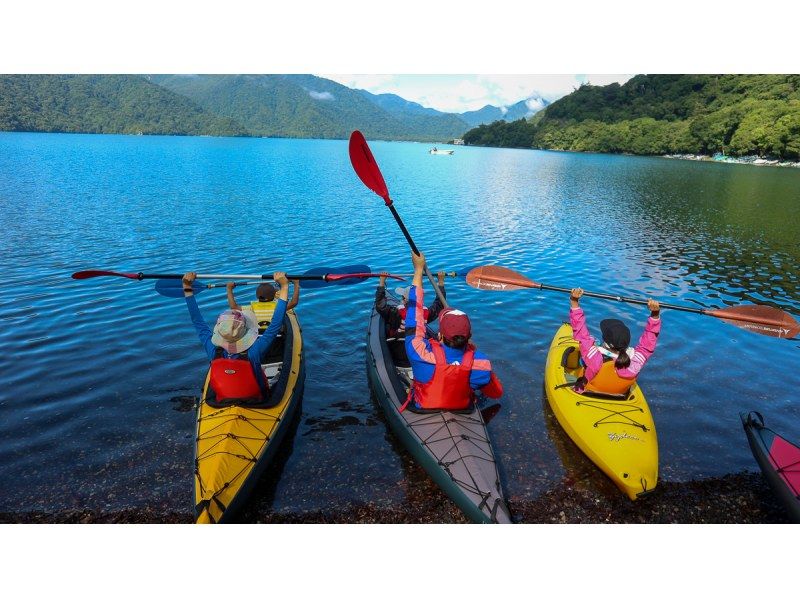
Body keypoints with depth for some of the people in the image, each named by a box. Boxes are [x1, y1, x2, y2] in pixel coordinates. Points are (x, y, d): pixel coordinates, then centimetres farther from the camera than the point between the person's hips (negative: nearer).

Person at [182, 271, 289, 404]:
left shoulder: (214, 352, -23)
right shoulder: (253, 353, -31)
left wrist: (187, 287, -7)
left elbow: (197, 321, -13)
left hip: (220, 403, 3)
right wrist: (284, 286, -29)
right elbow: (276, 324, -30)